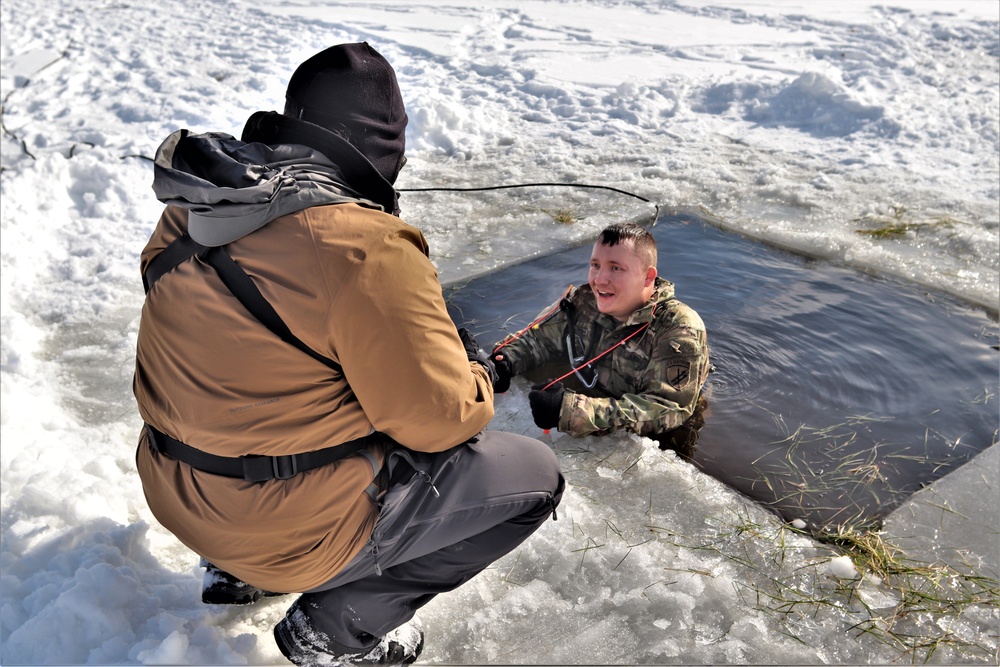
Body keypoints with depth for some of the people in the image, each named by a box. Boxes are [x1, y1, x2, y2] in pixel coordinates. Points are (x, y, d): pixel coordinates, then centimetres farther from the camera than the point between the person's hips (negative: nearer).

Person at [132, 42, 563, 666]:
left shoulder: (191, 211, -1)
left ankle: (236, 570, 26)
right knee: (533, 474, 2)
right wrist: (476, 372, 2)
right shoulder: (366, 248, -25)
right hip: (292, 530, -8)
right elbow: (439, 419, -20)